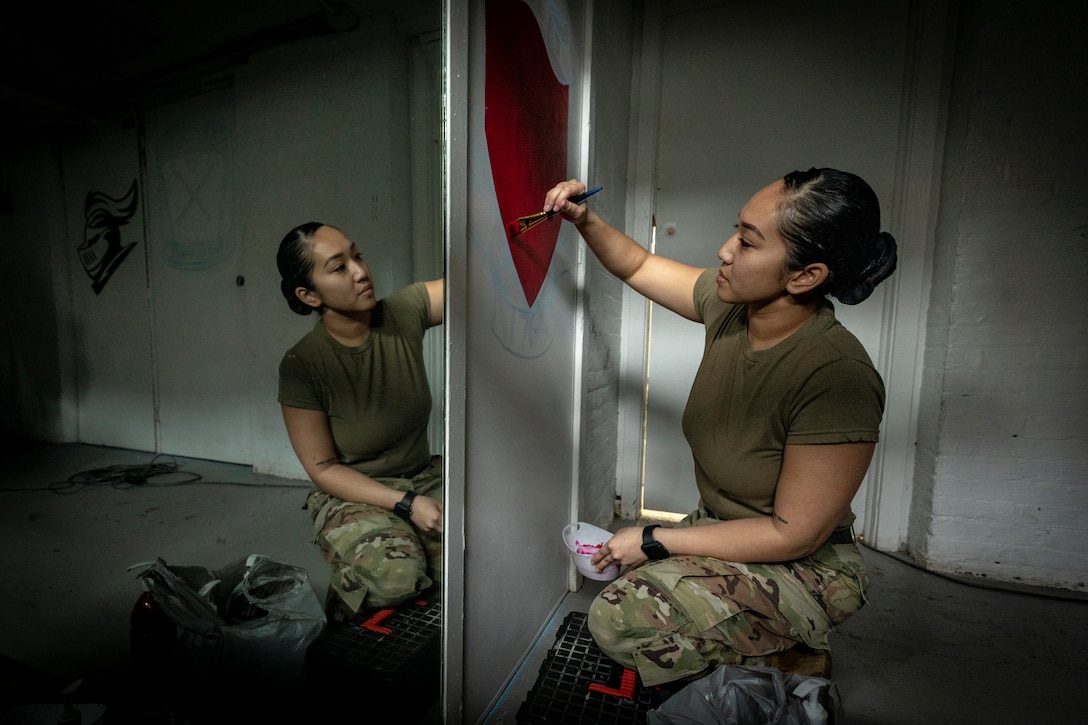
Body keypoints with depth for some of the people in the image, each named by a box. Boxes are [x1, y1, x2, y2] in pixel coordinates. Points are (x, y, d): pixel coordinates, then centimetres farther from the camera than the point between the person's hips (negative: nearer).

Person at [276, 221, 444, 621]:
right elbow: (323, 469, -10)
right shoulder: (301, 365, -16)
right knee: (394, 574, -31)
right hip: (354, 495, -3)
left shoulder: (405, 312, -10)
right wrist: (405, 503, -19)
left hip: (425, 478, 3)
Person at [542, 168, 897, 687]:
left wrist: (654, 541, -20)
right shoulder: (731, 302, -12)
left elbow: (793, 535, -25)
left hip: (801, 568, -6)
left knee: (618, 619, -21)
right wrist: (585, 220, -12)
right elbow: (639, 266, 5)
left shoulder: (839, 380, -31)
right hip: (720, 528, 7)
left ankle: (790, 660, 3)